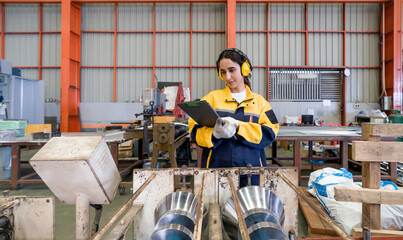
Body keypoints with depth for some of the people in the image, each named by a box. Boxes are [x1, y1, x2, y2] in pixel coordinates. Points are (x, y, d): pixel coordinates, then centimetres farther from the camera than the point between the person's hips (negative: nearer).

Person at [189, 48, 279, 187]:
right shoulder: (213, 97, 8)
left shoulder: (259, 101, 9)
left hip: (251, 168, 1)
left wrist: (238, 128, -17)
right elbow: (195, 130, 0)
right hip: (216, 167, 0)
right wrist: (214, 134, -21)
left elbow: (269, 133, -3)